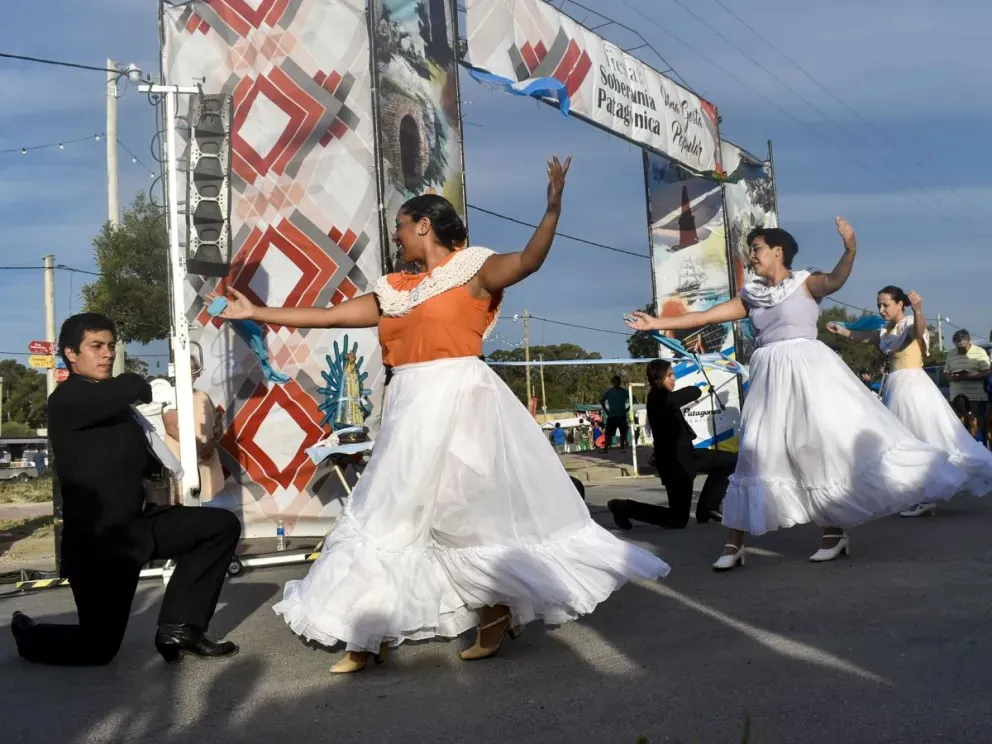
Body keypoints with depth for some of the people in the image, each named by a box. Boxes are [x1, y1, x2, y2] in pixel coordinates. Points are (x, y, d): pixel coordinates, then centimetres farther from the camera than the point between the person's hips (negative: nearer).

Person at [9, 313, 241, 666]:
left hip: (135, 527, 8)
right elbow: (132, 388, -31)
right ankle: (27, 633, 35)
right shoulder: (66, 399, -14)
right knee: (99, 647, 2)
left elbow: (142, 461, 18)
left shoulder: (114, 404, 14)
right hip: (97, 541, -8)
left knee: (222, 525, -2)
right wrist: (141, 387, -7)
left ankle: (178, 628, 3)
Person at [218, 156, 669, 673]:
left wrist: (552, 206, -33)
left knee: (473, 506, -2)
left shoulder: (473, 270, -1)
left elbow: (528, 262, -19)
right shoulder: (394, 291, 17)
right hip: (414, 406, 7)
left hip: (458, 399, -7)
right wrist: (256, 313, 21)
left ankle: (499, 607, 16)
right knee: (403, 511, 10)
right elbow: (328, 316, 20)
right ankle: (373, 635, 19)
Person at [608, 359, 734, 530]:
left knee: (730, 460, 13)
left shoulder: (662, 398, 8)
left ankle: (706, 508, 16)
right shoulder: (659, 399, -22)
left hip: (684, 455, 10)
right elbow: (695, 392, -17)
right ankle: (623, 507, 8)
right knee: (678, 520, -1)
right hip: (675, 463, -10)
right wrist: (694, 389, 3)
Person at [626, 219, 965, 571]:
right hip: (771, 376, 5)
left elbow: (835, 280, -21)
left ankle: (835, 532, 9)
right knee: (757, 452, 3)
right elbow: (706, 316, 13)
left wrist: (850, 249, -40)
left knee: (826, 443, -5)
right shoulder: (751, 296, 14)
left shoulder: (806, 282, 0)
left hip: (807, 369, -5)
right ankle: (735, 543, 6)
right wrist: (656, 323, 10)